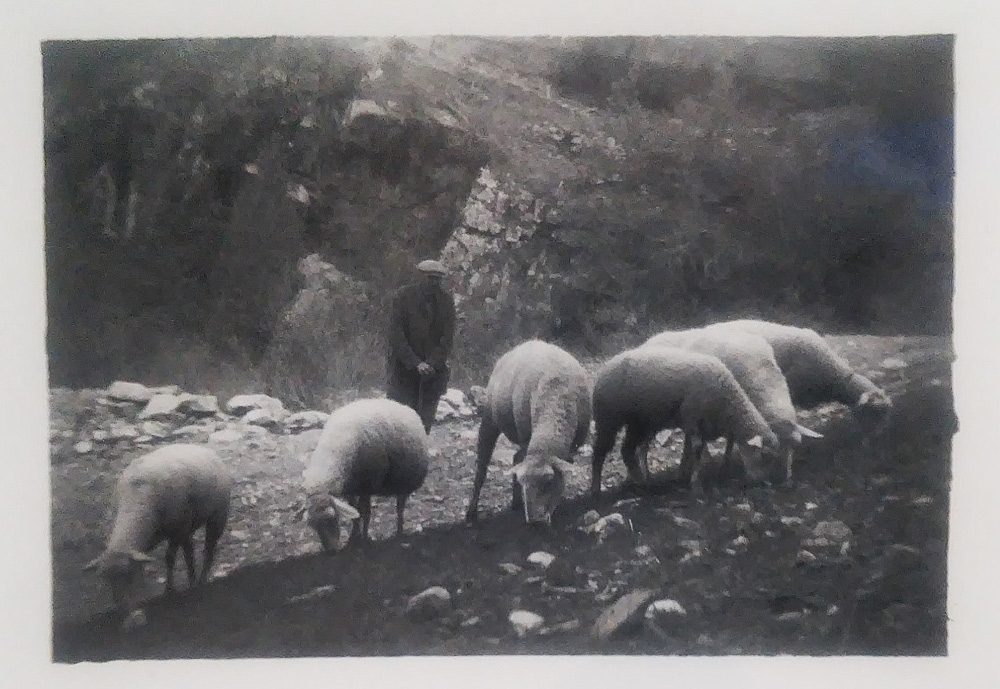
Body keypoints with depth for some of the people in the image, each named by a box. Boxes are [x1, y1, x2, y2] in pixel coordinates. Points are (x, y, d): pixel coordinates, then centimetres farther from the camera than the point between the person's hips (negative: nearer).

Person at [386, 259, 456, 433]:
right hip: (404, 366, -3)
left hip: (433, 368, 3)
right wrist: (415, 363, -16)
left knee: (426, 418, 1)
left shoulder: (446, 301, 3)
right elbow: (396, 334, -8)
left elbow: (448, 336, 1)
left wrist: (432, 364, -12)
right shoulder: (403, 296, -5)